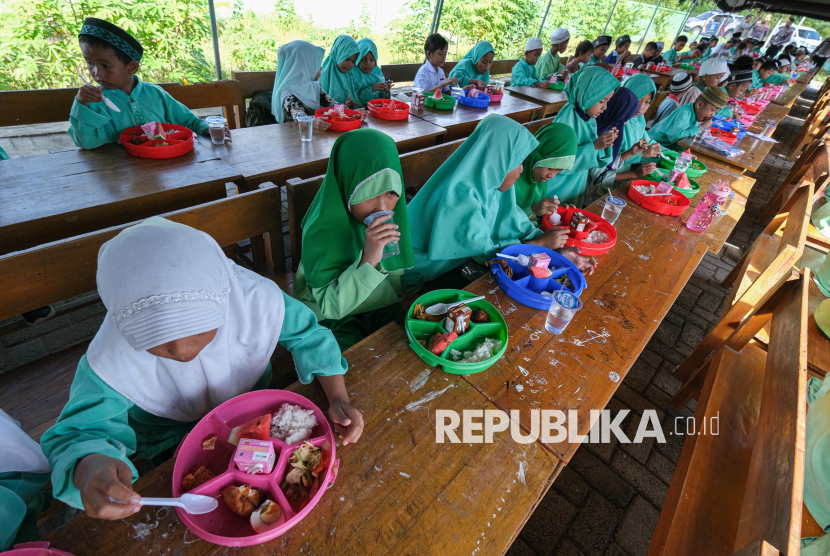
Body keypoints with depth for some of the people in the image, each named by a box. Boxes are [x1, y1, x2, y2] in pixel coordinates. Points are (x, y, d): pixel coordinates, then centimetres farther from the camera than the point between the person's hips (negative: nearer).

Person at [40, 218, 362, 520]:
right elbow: (78, 433, -23)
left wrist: (338, 398, -30)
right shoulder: (111, 360, -33)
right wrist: (88, 467, -49)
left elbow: (309, 336, -19)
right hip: (173, 444, -2)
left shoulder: (256, 298, -34)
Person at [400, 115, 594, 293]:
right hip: (429, 274, -7)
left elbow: (515, 222, -1)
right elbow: (483, 251, -22)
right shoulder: (462, 195, -32)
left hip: (460, 258, 8)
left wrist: (558, 249, -12)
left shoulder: (491, 180, -7)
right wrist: (540, 244, -14)